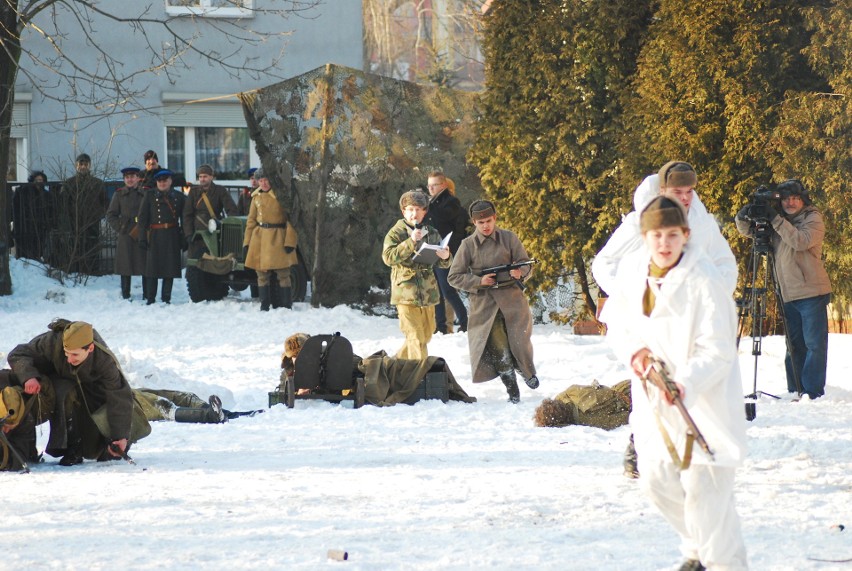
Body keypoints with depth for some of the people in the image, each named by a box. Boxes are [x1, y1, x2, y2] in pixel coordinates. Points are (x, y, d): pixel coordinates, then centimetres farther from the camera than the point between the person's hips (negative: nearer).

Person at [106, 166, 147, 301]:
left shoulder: (145, 194, 7)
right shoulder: (119, 194, 8)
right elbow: (111, 215, 9)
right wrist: (120, 228, -2)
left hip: (143, 236, 0)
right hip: (125, 236, 0)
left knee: (145, 266, -1)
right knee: (125, 268, 1)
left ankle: (147, 295, 6)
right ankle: (125, 296, 8)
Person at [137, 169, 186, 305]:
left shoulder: (179, 197, 10)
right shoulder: (149, 195, 5)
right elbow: (142, 217, 2)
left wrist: (184, 240, 5)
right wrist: (142, 238, -7)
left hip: (172, 236, 2)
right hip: (155, 236, -2)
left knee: (170, 268, 2)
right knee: (152, 267, -3)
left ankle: (166, 299, 9)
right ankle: (150, 299, 2)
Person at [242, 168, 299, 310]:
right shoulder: (256, 197, 11)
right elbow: (251, 221, 16)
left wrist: (290, 241, -13)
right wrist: (246, 243, 11)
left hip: (278, 239, -5)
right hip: (260, 239, 5)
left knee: (282, 274, -4)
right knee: (262, 274, 5)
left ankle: (285, 307, 2)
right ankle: (264, 307, 12)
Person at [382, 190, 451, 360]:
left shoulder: (432, 233, 10)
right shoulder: (396, 233, -2)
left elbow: (443, 263, 10)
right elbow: (388, 257, -16)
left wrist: (446, 257, -15)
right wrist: (411, 242, -24)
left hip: (428, 293, 5)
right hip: (406, 293, -5)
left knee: (426, 335, 14)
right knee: (416, 338, -9)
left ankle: (398, 362, 32)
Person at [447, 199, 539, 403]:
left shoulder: (509, 238, 3)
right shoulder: (468, 245, 2)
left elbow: (526, 265, 5)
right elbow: (454, 277, 3)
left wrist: (520, 273, -19)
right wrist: (479, 281, -10)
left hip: (511, 297, 0)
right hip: (484, 302, 0)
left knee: (519, 340, -6)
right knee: (498, 348, -6)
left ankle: (528, 372, 26)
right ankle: (512, 391, 7)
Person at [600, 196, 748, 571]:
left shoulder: (703, 282, -21)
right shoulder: (631, 270, -2)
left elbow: (717, 353, -22)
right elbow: (615, 321, 13)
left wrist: (686, 384, -38)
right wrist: (632, 350, -9)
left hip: (704, 400, -6)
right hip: (653, 399, 6)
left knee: (704, 487, -10)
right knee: (656, 481, 12)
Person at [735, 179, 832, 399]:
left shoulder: (813, 218, -3)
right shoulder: (779, 221, 13)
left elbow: (801, 241, -21)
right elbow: (747, 230, 16)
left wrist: (775, 220, -20)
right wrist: (744, 217, -6)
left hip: (811, 292, -6)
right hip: (789, 294, 6)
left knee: (814, 344, -5)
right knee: (794, 345, 9)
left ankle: (813, 392, -5)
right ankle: (795, 392, 14)